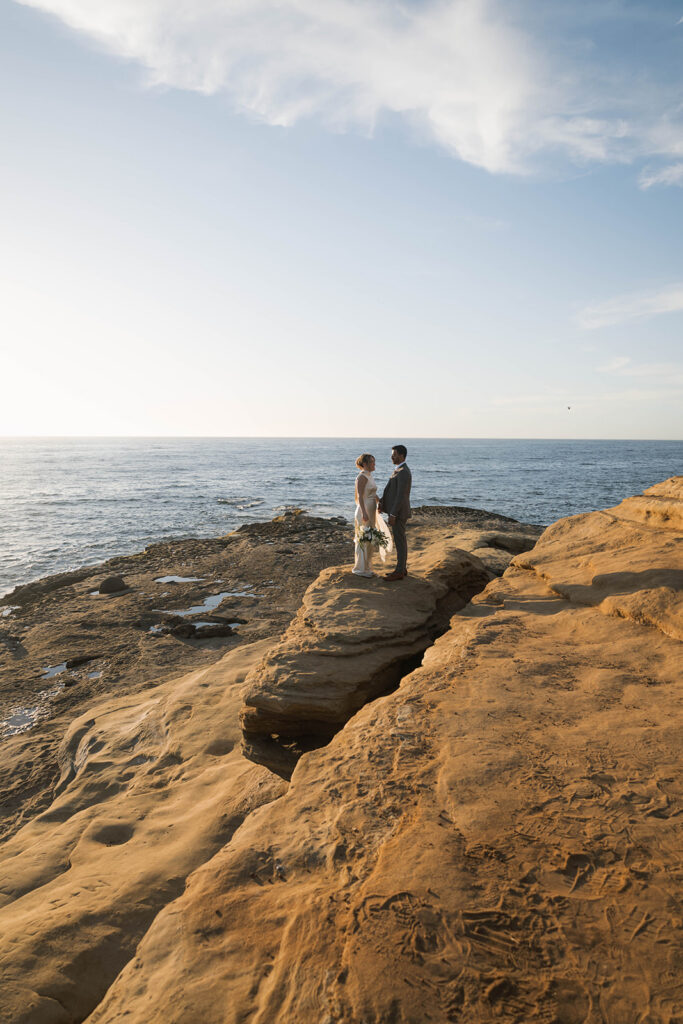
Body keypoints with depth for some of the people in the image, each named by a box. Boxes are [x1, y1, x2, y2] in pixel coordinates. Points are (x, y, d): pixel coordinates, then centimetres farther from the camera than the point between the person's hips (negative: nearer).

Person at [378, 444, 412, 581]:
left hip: (398, 512, -10)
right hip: (396, 510, 10)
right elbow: (392, 489, 19)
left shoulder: (404, 472, -21)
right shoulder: (400, 470, 14)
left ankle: (399, 572, 4)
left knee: (399, 541, -3)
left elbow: (401, 495, -24)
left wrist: (393, 515, -23)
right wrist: (382, 501, 8)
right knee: (400, 540, 14)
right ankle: (402, 568, 22)